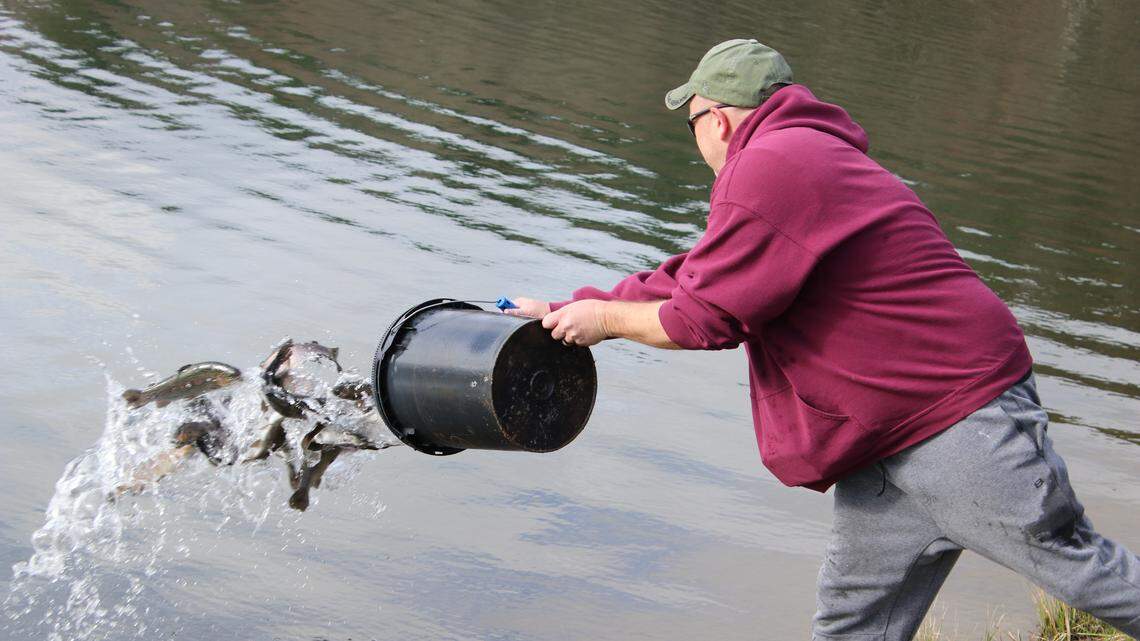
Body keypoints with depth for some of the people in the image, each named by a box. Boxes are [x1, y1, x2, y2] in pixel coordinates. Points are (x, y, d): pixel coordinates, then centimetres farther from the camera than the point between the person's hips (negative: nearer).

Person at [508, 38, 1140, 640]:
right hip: (885, 446, 10)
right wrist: (562, 309, 25)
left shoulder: (771, 165, -16)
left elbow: (704, 318, -14)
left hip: (963, 420, -10)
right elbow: (689, 280, 24)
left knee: (1078, 565, -3)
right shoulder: (797, 158, 19)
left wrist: (606, 319, 3)